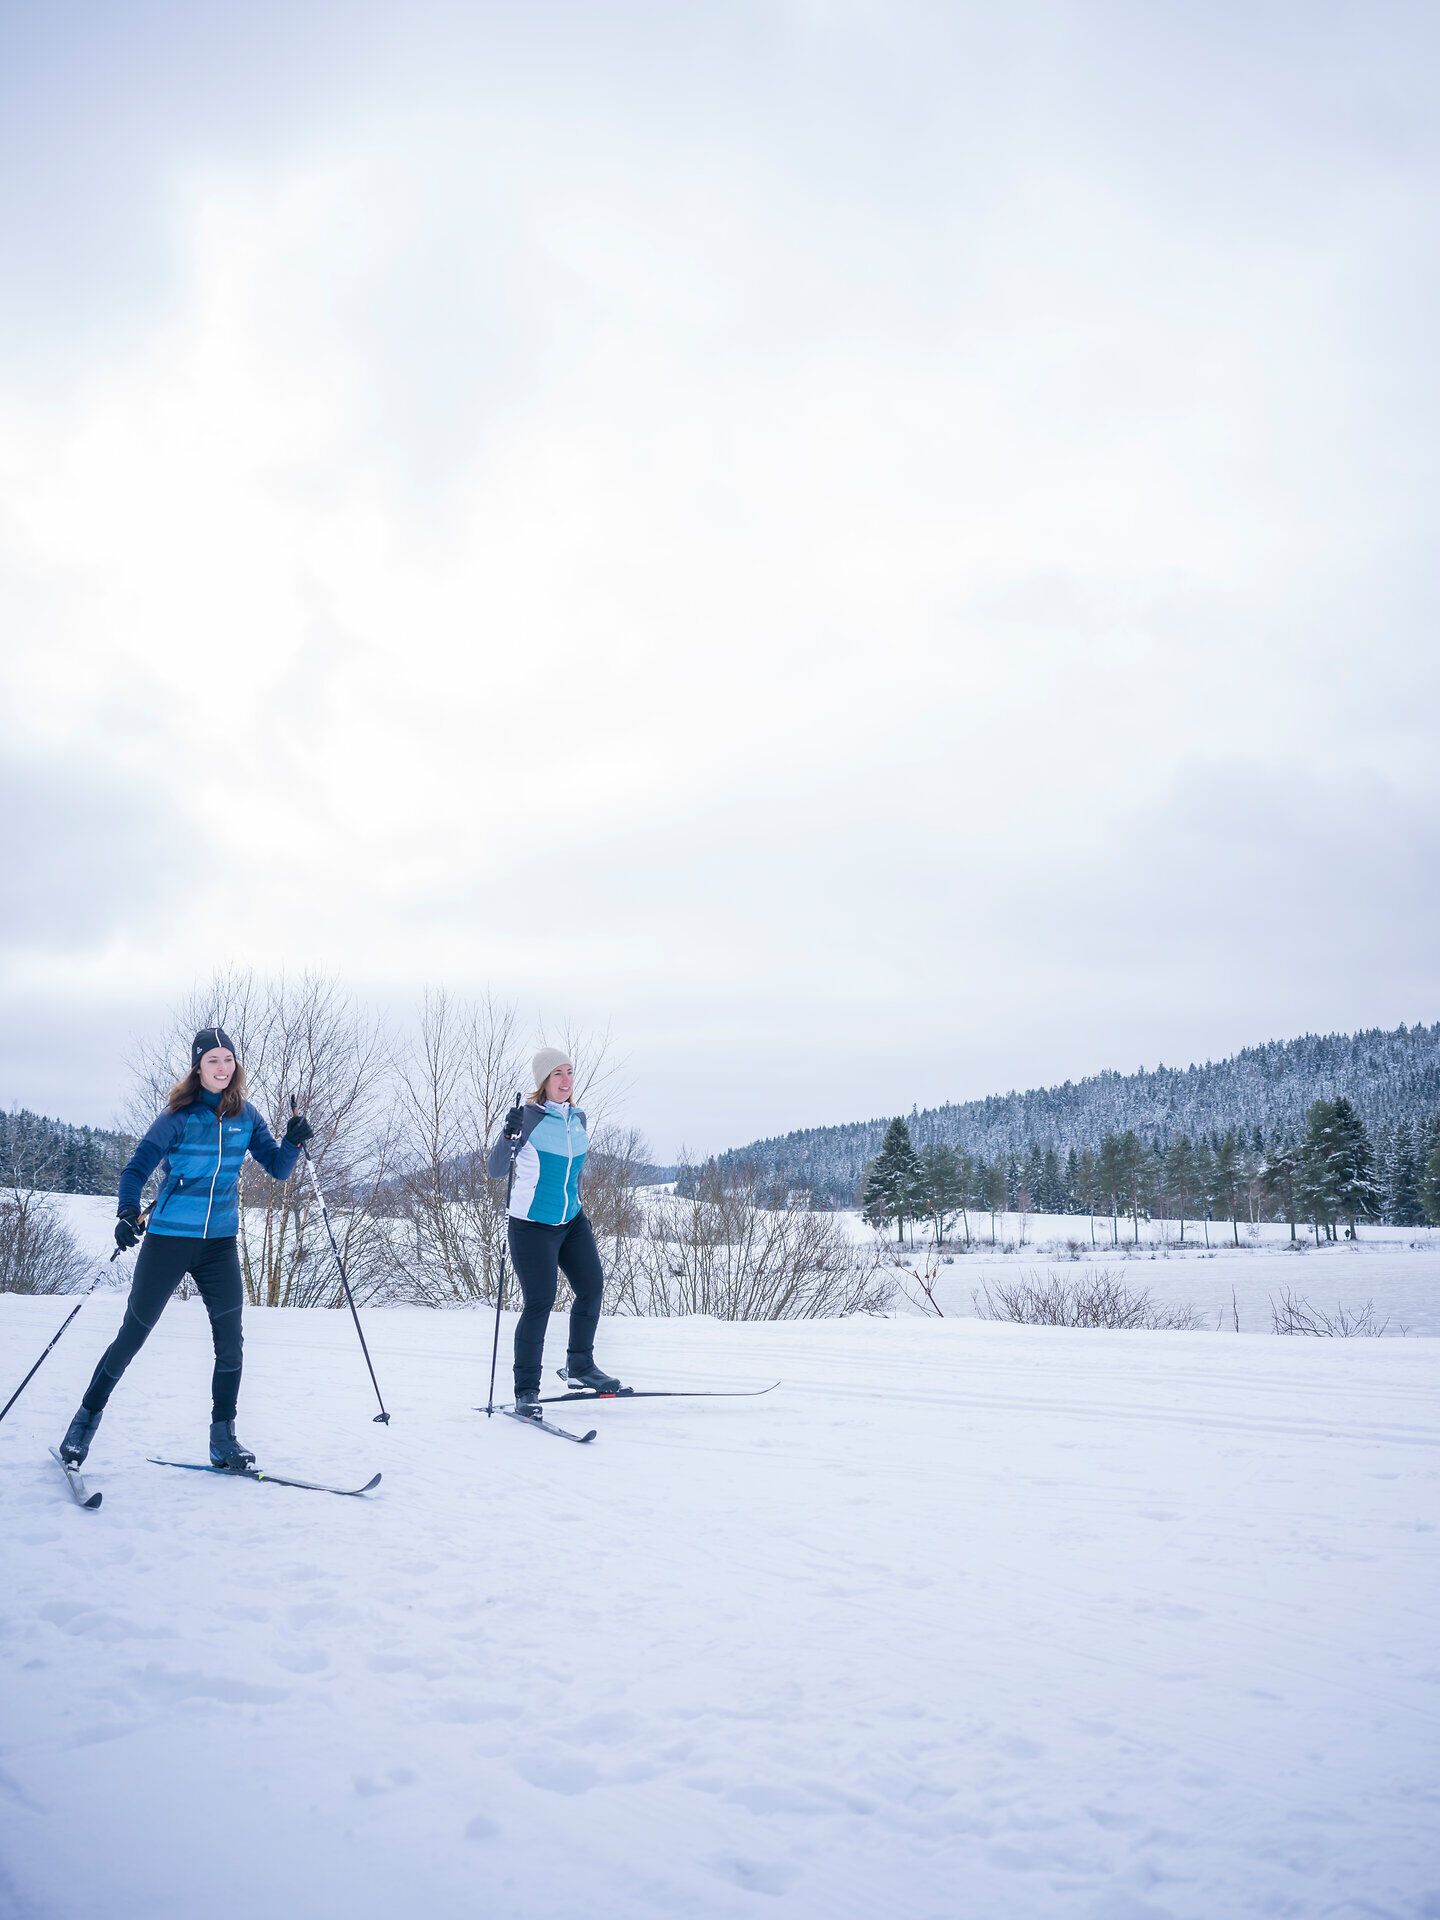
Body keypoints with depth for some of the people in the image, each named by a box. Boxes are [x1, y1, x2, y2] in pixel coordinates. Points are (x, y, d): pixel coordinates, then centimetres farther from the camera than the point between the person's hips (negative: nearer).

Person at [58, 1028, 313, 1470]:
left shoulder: (245, 1117, 3)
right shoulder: (180, 1116, -8)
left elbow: (278, 1169, 7)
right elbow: (136, 1168, -10)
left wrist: (293, 1140, -13)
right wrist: (128, 1212, -26)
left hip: (220, 1243, 3)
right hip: (169, 1238, -3)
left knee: (230, 1342, 0)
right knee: (132, 1335, 3)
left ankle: (223, 1438, 12)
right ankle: (86, 1419, 22)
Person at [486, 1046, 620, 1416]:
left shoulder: (578, 1118, 7)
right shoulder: (528, 1117, -13)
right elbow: (495, 1171, -16)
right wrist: (509, 1135, -32)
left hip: (572, 1221, 7)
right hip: (532, 1226, -7)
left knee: (592, 1288, 7)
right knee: (539, 1303, -9)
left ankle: (579, 1366, 26)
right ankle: (526, 1391, 2)